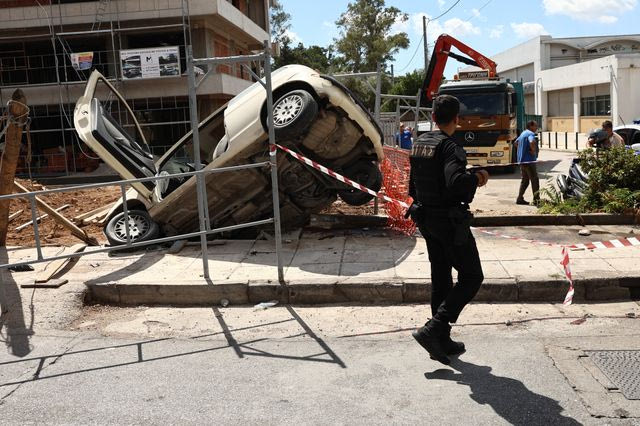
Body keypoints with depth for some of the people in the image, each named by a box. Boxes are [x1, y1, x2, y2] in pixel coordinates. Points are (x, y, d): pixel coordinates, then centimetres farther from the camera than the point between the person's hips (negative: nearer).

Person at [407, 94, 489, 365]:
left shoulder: (419, 144, 8)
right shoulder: (449, 147, -17)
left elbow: (413, 187, 15)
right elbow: (456, 182, -33)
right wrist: (477, 179, -15)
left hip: (426, 218, 8)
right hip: (450, 221, -8)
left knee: (440, 279, 14)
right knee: (471, 277, 2)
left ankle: (442, 342, 21)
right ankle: (432, 329, -8)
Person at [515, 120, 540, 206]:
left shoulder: (523, 133, 17)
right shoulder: (530, 134, -13)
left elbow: (516, 142, 32)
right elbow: (532, 142, -35)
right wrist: (534, 151, -20)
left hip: (522, 160, 10)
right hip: (529, 160, -10)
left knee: (525, 180, 15)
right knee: (534, 180, -6)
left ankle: (520, 199, 16)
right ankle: (536, 199, -6)